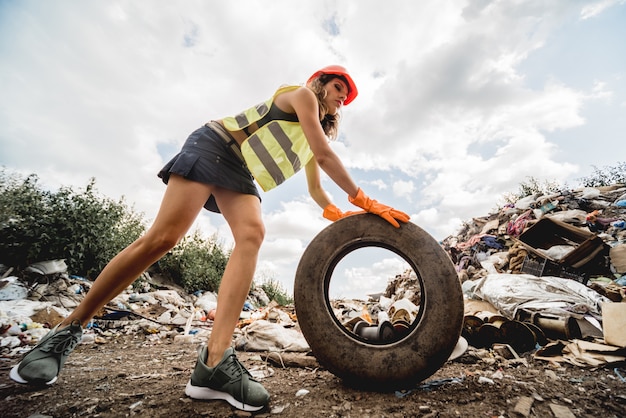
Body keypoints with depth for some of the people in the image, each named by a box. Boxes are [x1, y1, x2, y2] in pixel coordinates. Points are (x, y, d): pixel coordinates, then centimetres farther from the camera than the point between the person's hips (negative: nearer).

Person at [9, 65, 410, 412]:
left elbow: (316, 192, 23)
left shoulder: (313, 138, 25)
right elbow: (326, 154, -12)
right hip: (216, 147, -7)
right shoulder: (301, 94, 2)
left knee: (253, 234, -24)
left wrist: (346, 216, 13)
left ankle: (215, 360, -31)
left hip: (241, 175, 7)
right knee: (163, 237, -19)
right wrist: (364, 200, -11)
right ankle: (68, 329, 1)